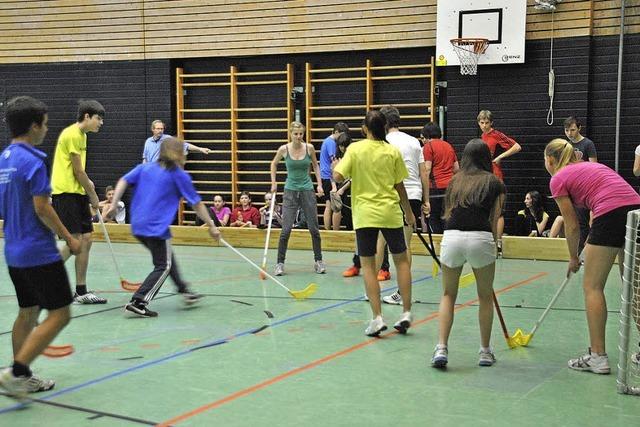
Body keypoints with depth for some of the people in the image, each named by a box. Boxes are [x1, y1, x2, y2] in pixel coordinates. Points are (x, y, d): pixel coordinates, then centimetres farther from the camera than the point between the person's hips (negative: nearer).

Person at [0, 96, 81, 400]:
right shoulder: (33, 160, -16)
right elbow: (42, 208, -19)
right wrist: (69, 238, -9)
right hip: (39, 252, -9)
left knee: (27, 312, 17)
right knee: (59, 314, -3)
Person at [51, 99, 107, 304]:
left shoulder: (81, 135, 16)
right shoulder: (72, 135, -14)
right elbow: (78, 172, -13)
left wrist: (88, 184, 5)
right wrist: (93, 196, -5)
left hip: (77, 193, 10)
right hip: (65, 193, -10)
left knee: (86, 240, 6)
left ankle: (81, 291, 12)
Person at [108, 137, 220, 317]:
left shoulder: (144, 168, 13)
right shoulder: (180, 175, 0)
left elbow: (123, 181, 0)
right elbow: (197, 204, 3)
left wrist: (114, 205, -2)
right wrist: (212, 226, 10)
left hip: (138, 226, 7)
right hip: (157, 227, -7)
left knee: (167, 257, 24)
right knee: (163, 267, 3)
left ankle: (184, 291, 33)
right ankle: (138, 302, -9)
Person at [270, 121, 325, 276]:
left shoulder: (309, 148, -4)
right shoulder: (284, 149, -7)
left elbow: (315, 166, 11)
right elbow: (274, 164, 12)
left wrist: (319, 184, 4)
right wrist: (273, 183, 6)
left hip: (307, 190, 1)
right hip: (290, 191, -1)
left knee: (314, 228, 4)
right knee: (286, 229, -8)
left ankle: (318, 261, 18)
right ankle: (280, 263, 2)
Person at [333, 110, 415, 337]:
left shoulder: (355, 149, -4)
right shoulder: (393, 152, 1)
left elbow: (338, 176, -10)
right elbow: (399, 186, 5)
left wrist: (336, 164, 13)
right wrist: (408, 212, 17)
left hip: (365, 214, -1)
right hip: (390, 213, 1)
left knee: (368, 265, 5)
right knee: (402, 260, 14)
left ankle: (377, 318, 0)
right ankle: (406, 313, 14)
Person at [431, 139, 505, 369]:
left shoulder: (455, 180, 22)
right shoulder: (495, 183, 14)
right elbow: (494, 222, 11)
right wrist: (492, 247, 22)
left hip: (451, 236, 2)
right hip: (480, 238, -2)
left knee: (448, 295, 17)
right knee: (485, 297, 17)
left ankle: (441, 348, 6)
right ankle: (485, 352, 24)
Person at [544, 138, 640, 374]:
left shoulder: (558, 180, 7)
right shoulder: (589, 166, 28)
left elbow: (572, 225, 8)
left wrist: (573, 258, 21)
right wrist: (590, 244, 30)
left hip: (612, 216, -8)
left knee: (592, 287, 4)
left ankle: (598, 356, 4)